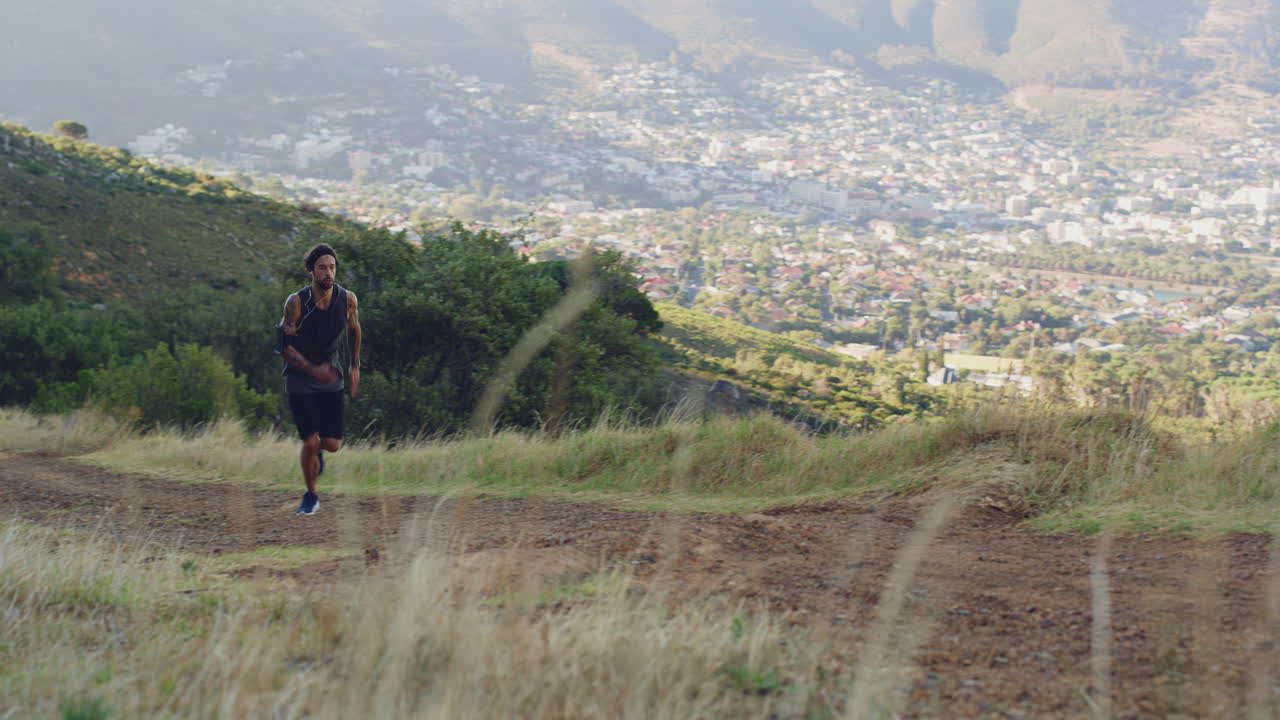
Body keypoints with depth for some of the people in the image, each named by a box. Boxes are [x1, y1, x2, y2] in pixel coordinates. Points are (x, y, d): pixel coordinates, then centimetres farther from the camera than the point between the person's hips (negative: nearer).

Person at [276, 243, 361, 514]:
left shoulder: (347, 299, -9)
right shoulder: (296, 303, -18)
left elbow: (354, 330, 13)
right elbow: (284, 346, -14)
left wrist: (355, 366, 15)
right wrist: (313, 369, -26)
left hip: (332, 379, 3)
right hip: (300, 380, -3)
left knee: (332, 444, -3)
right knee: (310, 442, -10)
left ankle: (317, 449, 36)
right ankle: (310, 496, 15)